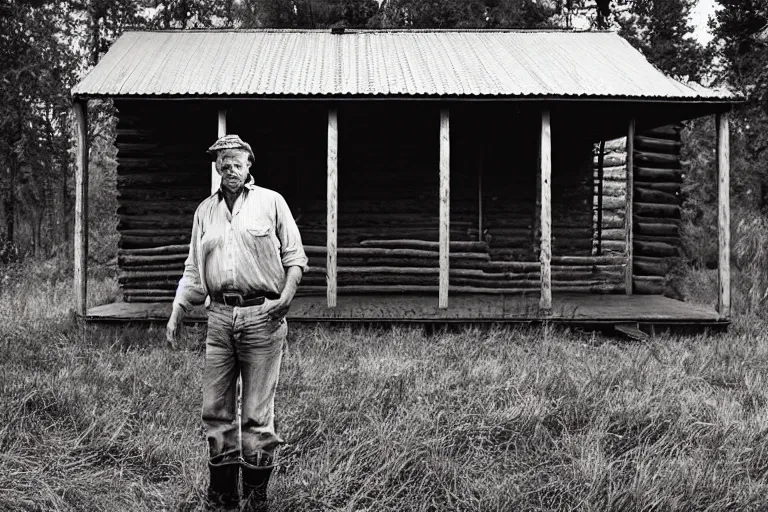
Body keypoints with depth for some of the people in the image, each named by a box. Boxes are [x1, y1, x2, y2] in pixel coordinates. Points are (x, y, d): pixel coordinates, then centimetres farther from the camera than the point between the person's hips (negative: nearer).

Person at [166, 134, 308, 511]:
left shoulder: (271, 202, 4)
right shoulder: (205, 210, 15)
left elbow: (295, 257, 4)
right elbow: (193, 269, 19)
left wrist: (286, 296, -11)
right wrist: (176, 314, 12)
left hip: (262, 316, -4)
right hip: (219, 317, 4)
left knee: (257, 415, 1)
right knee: (215, 410, 6)